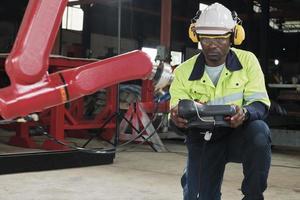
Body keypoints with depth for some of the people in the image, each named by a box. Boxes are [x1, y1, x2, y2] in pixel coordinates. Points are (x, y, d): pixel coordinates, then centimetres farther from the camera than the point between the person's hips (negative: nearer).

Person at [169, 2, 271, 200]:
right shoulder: (184, 72, -3)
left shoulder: (247, 61, -6)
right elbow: (177, 110, -5)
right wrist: (177, 117, -31)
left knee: (259, 131, -35)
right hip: (203, 139, 1)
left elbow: (260, 103, -10)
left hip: (240, 134, 0)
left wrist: (245, 113, -35)